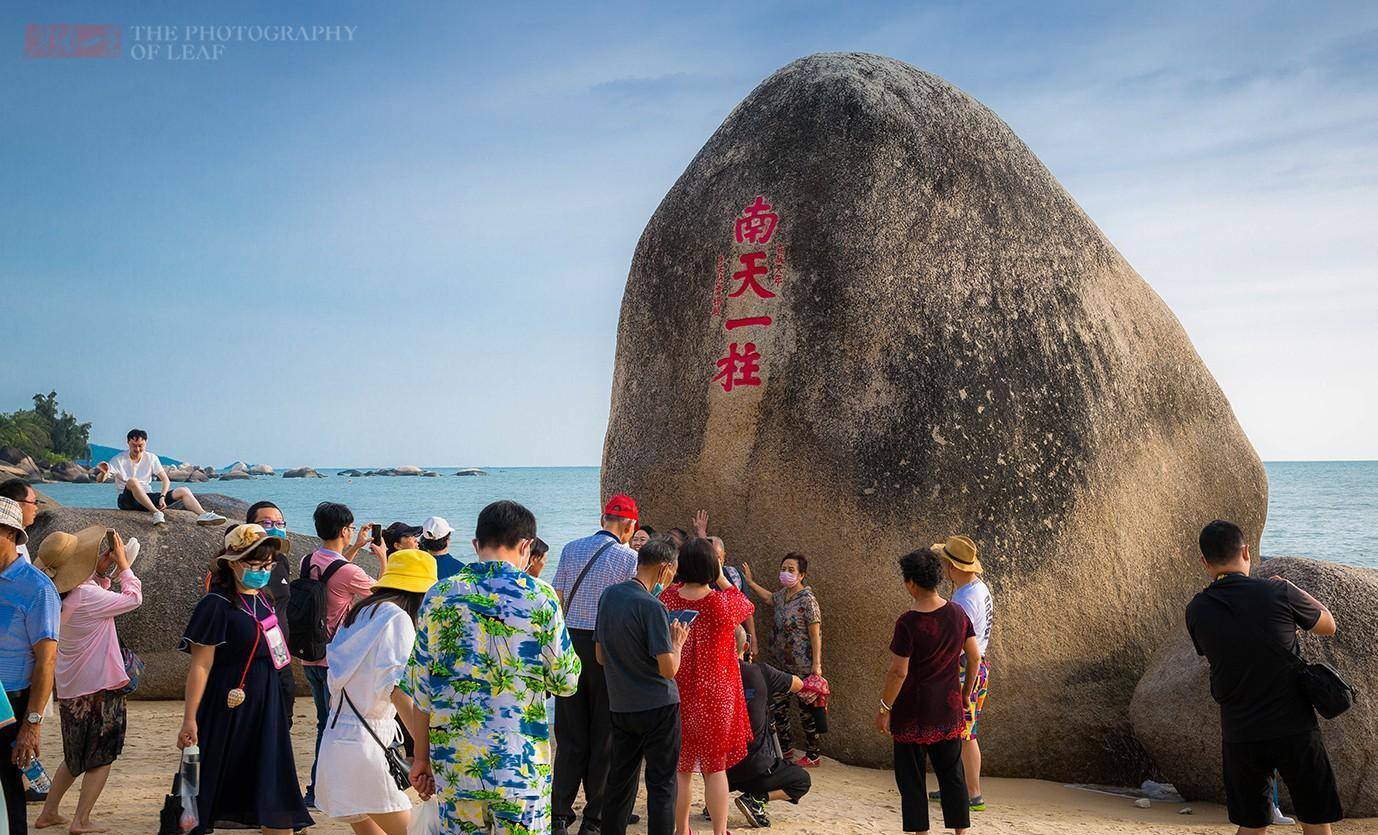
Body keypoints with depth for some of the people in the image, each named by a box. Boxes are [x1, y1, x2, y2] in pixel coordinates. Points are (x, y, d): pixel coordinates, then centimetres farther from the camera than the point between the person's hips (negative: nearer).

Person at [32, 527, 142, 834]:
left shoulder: (61, 595, 3)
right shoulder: (86, 596, -23)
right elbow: (133, 598, -12)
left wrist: (103, 571, 5)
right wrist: (122, 562, -4)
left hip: (71, 688, 8)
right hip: (99, 687, -8)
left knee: (76, 758, 23)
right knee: (102, 757, 4)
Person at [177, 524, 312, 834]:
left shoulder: (263, 600, 10)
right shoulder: (217, 605, -12)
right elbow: (200, 665, -15)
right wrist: (189, 720, -19)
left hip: (266, 707, 7)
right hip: (228, 708, -7)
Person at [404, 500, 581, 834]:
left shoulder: (440, 595, 0)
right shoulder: (540, 597, -7)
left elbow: (421, 686, 3)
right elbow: (566, 681, -3)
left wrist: (422, 757, 12)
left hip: (453, 760, 3)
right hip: (522, 764, -3)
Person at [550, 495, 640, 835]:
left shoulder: (571, 549, 3)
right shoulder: (629, 558, -8)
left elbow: (558, 599, 7)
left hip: (570, 641, 4)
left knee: (570, 734, 13)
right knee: (604, 736, 8)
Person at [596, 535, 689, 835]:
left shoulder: (608, 596, 3)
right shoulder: (652, 607, -19)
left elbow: (601, 656, 12)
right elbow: (669, 670, -19)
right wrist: (678, 642, -2)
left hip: (619, 706, 6)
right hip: (657, 706, -6)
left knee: (619, 782, 15)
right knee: (662, 785, 4)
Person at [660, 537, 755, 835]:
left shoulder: (667, 598, -11)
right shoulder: (724, 602, -17)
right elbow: (748, 606, 6)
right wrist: (723, 580, 9)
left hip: (678, 696, 2)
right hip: (715, 697, -2)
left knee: (680, 768, 14)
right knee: (716, 768, 11)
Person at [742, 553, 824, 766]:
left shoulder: (807, 599, -17)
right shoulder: (783, 595, 7)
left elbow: (815, 634, -16)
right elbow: (770, 598, 32)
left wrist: (816, 664, -19)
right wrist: (750, 582, 36)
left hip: (803, 666, -8)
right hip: (783, 663, 8)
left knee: (806, 708, 1)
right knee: (778, 704, 12)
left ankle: (813, 755, 15)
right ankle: (786, 748, 28)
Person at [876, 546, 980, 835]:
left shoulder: (908, 623, -20)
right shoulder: (957, 613, -3)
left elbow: (898, 672, -18)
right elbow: (975, 657, 5)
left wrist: (884, 708, -8)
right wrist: (966, 692, 18)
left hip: (913, 710, -5)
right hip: (948, 708, 5)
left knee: (911, 776, 8)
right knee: (951, 772, 16)